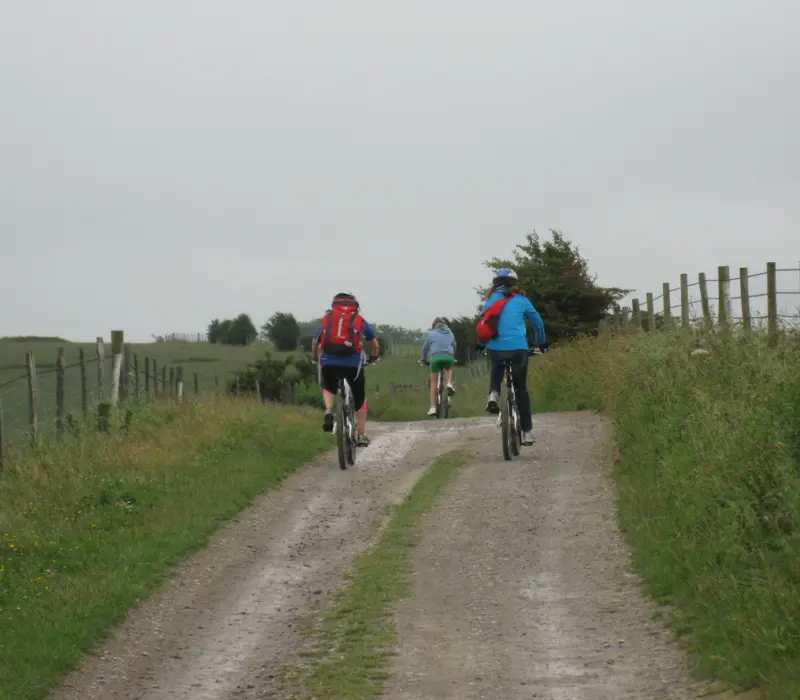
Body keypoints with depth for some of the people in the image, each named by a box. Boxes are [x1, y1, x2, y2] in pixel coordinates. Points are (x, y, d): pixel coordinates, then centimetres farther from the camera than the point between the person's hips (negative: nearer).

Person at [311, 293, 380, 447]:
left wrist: (315, 358, 42)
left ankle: (328, 412, 4)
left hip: (328, 363, 1)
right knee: (359, 398, 19)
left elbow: (315, 344, 22)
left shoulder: (326, 319, 17)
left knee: (328, 387, 32)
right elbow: (374, 345, 27)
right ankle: (362, 435, 19)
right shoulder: (359, 320, 15)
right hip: (353, 363, -1)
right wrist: (374, 357, 47)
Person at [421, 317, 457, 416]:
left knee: (433, 382, 12)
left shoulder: (431, 333, 17)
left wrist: (424, 359, 37)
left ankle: (433, 408, 5)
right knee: (449, 370, 37)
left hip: (436, 357, -2)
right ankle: (449, 384, 5)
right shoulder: (450, 333, 22)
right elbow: (454, 346, 31)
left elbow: (425, 347, 21)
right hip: (449, 356, 2)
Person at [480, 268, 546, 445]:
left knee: (496, 368, 36)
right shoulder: (521, 300, 9)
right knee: (521, 389, 14)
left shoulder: (491, 301, 12)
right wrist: (542, 342, 35)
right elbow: (537, 322, 17)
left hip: (495, 349, 1)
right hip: (518, 349, -1)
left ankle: (493, 394, 6)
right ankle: (527, 432, 10)